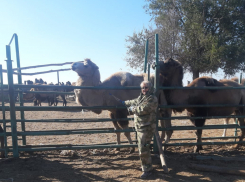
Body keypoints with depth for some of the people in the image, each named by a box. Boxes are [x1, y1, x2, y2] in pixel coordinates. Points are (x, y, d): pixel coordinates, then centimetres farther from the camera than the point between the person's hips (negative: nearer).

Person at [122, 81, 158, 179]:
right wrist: (124, 102, 36)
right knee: (144, 148, 20)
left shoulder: (152, 99, -17)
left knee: (143, 150, -7)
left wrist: (132, 109, -9)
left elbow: (142, 110, -24)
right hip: (140, 127, 10)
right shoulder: (141, 97, 12)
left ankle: (147, 170, 8)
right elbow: (134, 102, 31)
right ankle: (147, 166, 37)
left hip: (146, 128, -10)